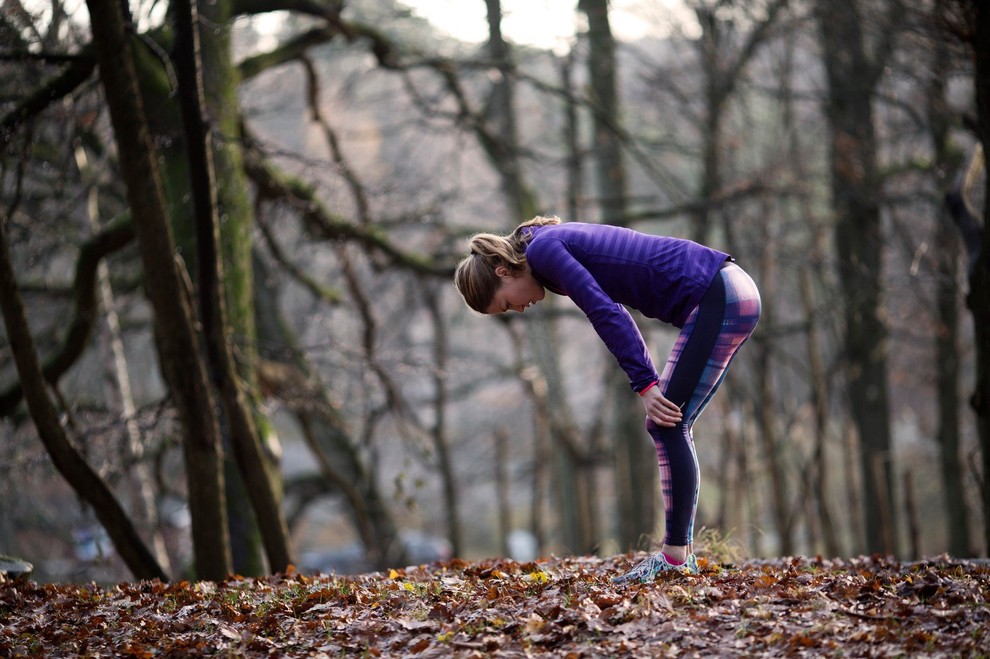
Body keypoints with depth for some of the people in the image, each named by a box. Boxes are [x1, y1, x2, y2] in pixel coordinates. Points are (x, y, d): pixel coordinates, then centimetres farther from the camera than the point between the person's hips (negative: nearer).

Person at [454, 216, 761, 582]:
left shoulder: (541, 249, -8)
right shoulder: (560, 243, 20)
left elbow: (605, 313, -17)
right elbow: (613, 310, 23)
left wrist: (645, 385, -18)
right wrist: (649, 382, 17)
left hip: (716, 299, -10)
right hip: (734, 292, 10)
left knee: (667, 425, -8)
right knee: (670, 426, 10)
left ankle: (675, 559, -7)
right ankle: (681, 553, 11)